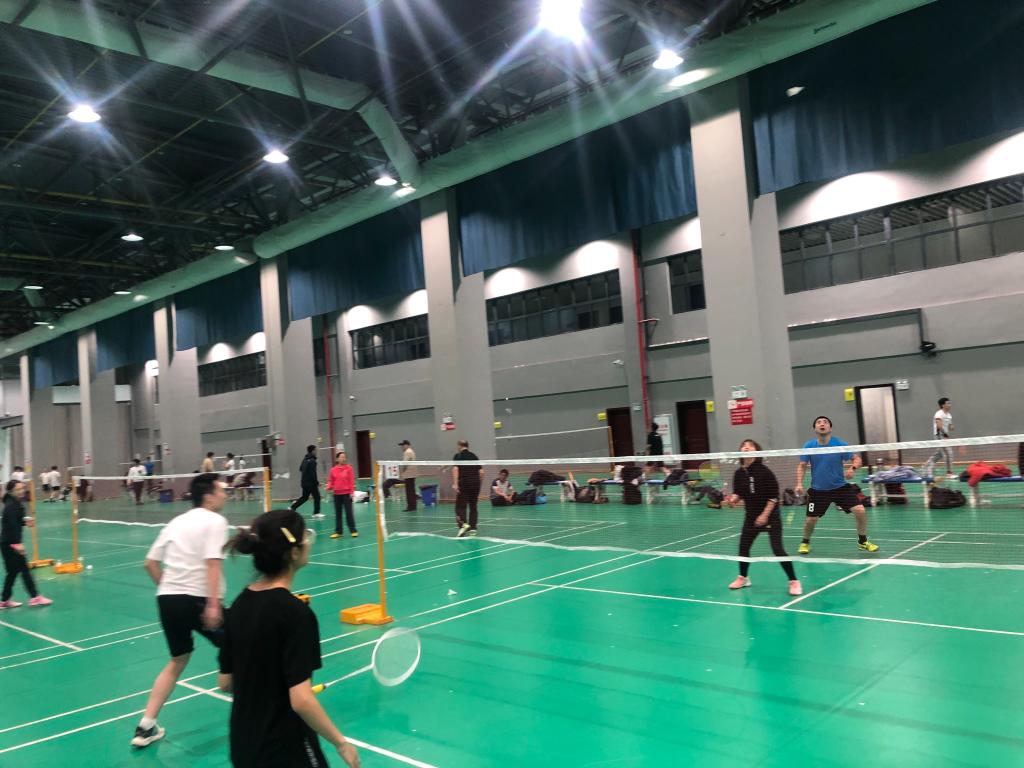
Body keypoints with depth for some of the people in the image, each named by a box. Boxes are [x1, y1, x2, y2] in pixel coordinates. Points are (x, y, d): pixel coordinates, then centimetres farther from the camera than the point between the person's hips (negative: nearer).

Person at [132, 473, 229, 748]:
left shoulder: (177, 521, 16)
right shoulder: (215, 521, -6)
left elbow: (150, 563, 17)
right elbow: (213, 564, -20)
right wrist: (213, 604, -25)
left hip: (167, 599, 7)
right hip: (198, 600, -7)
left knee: (178, 660, 22)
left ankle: (146, 727, 20)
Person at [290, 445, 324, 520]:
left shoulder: (305, 459, 11)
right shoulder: (312, 461, -17)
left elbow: (300, 469, 20)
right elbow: (313, 474, -21)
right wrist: (317, 482, -15)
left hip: (304, 482, 9)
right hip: (310, 482, -9)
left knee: (304, 497, 18)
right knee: (316, 496, 0)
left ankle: (292, 507, 10)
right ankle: (316, 513, 2)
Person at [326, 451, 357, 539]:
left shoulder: (348, 468, -3)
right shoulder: (333, 470, 3)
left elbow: (352, 481, -5)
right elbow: (330, 481, 8)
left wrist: (352, 492, -10)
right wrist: (329, 487, -12)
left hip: (347, 493, -3)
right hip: (337, 494, 3)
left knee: (349, 512, -1)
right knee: (338, 513, 9)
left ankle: (353, 531, 6)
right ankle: (338, 531, 18)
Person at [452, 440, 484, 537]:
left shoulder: (458, 456, 2)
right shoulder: (474, 456, 14)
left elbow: (455, 469, -13)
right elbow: (481, 472, 9)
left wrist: (455, 484, -18)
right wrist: (479, 483, 19)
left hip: (464, 483, -4)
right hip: (475, 483, 4)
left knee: (460, 506, -1)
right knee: (473, 506, 13)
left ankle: (464, 524, -23)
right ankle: (473, 528, 12)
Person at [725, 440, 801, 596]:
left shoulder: (764, 471, -18)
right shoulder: (738, 474, -3)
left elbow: (774, 496, -16)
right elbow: (738, 494, 6)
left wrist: (765, 515, -18)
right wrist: (732, 499, -16)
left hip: (770, 516, -5)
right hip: (751, 516, 5)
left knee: (778, 549, -9)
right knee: (743, 546, 9)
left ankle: (794, 582, 4)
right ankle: (742, 578, 30)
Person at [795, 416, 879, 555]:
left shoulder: (840, 444, -10)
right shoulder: (808, 446, -7)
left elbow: (857, 459, -4)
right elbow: (802, 466, 1)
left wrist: (852, 469, -25)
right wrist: (799, 484, -13)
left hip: (840, 487, 0)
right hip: (818, 490, 0)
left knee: (860, 510, -12)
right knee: (811, 519, 0)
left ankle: (863, 542, 12)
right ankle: (805, 543, 30)